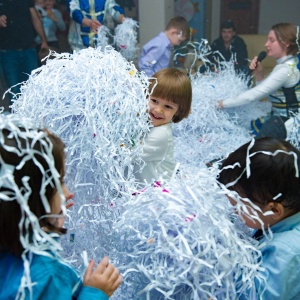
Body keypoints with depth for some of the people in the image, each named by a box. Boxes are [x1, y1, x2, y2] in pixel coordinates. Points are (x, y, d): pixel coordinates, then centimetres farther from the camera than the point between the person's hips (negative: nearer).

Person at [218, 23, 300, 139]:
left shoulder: (286, 70, -23)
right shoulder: (285, 64, 7)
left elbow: (254, 95, -23)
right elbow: (263, 93, 11)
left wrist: (223, 103, -14)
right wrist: (258, 74, -6)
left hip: (287, 127, -9)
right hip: (280, 119, 9)